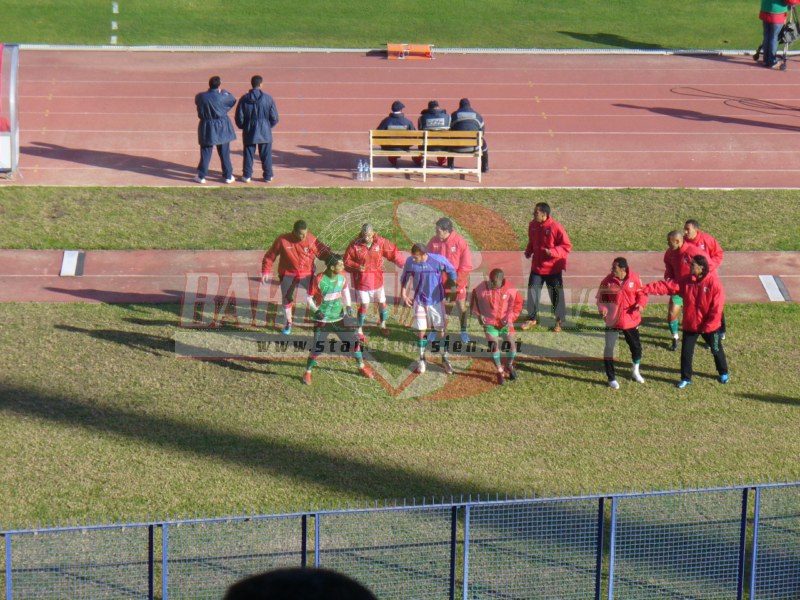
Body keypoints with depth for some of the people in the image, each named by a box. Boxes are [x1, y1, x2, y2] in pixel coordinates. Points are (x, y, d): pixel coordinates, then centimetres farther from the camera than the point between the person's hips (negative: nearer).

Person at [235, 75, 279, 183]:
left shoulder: (244, 99, -7)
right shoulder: (268, 98, -9)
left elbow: (239, 117, -3)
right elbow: (274, 118, -5)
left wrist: (243, 127, 16)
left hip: (249, 131, 0)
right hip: (265, 131, 0)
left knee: (248, 154, 9)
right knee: (266, 154, 9)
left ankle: (247, 175, 11)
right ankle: (268, 176, 15)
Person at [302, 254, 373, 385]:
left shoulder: (342, 277, -6)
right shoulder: (319, 280, -21)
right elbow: (309, 298, -10)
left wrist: (348, 305, 1)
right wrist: (316, 310, -22)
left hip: (339, 317, 5)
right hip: (322, 319, -5)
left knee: (353, 341, 6)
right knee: (317, 347, -6)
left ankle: (362, 367, 26)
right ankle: (307, 373, 14)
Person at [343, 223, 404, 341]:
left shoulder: (381, 242, -10)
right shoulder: (355, 245, -15)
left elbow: (393, 252, -2)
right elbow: (347, 261, -8)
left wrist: (402, 264, -13)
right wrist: (357, 267, -26)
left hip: (377, 279, 3)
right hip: (362, 280, -3)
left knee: (382, 303, 14)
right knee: (364, 305, -6)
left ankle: (382, 324, 42)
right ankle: (359, 330, 13)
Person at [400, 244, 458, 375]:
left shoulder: (438, 260, -22)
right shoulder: (410, 262, -15)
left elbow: (451, 272, -4)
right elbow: (404, 278, 3)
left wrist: (452, 288, 4)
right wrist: (403, 295, 3)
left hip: (436, 300, -1)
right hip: (419, 301, 1)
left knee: (440, 330, 5)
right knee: (421, 331, 4)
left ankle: (445, 359, 19)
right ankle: (421, 360, 21)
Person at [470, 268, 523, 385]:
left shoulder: (510, 290, -15)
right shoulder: (483, 288, -15)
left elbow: (517, 303, -2)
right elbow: (474, 298, 3)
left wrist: (510, 318, -9)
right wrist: (479, 314, -2)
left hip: (505, 322, 0)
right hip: (489, 322, 0)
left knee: (511, 344, -2)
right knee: (493, 346, -8)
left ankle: (509, 366, 29)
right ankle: (500, 371, 13)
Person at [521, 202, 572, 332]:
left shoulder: (556, 227, -18)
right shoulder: (532, 225, 0)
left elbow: (567, 246, -14)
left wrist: (553, 252, -27)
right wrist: (528, 251, 0)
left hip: (553, 268, -5)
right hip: (537, 266, 5)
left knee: (556, 294, 5)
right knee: (532, 291, 5)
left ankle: (560, 320, 21)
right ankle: (532, 318, 21)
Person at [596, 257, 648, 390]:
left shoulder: (634, 278, -11)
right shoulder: (608, 281, -12)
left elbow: (641, 293, 0)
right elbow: (601, 298, -3)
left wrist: (640, 303, -20)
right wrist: (602, 309, -22)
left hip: (631, 320, 1)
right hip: (612, 321, -1)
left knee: (636, 346, 17)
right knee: (609, 348, -2)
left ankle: (635, 371, 42)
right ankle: (611, 378, 12)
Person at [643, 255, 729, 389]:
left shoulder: (713, 283, -21)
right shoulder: (686, 280, -8)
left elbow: (717, 307, -20)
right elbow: (667, 286, -13)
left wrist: (708, 325, -19)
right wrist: (647, 289, -24)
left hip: (709, 327, -3)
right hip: (690, 326, 3)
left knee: (716, 350, 17)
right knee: (686, 352, 7)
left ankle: (723, 374, 38)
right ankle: (685, 378, 23)